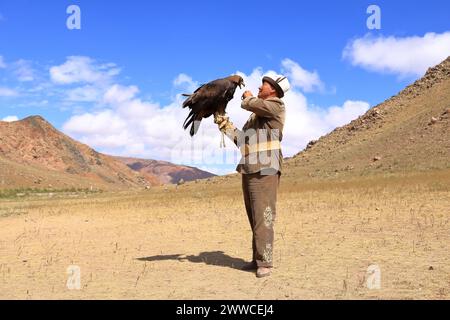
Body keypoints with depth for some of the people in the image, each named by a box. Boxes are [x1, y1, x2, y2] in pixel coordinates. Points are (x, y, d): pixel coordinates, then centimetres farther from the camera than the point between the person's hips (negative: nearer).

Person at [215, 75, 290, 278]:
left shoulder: (276, 106, 0)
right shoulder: (256, 114, 25)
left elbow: (250, 104, -15)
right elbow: (240, 139, 26)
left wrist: (247, 97, 9)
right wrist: (223, 122, 23)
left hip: (265, 171, -8)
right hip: (248, 170, 8)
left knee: (263, 217, -11)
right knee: (254, 218, 8)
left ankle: (265, 263, -9)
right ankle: (257, 259, 14)